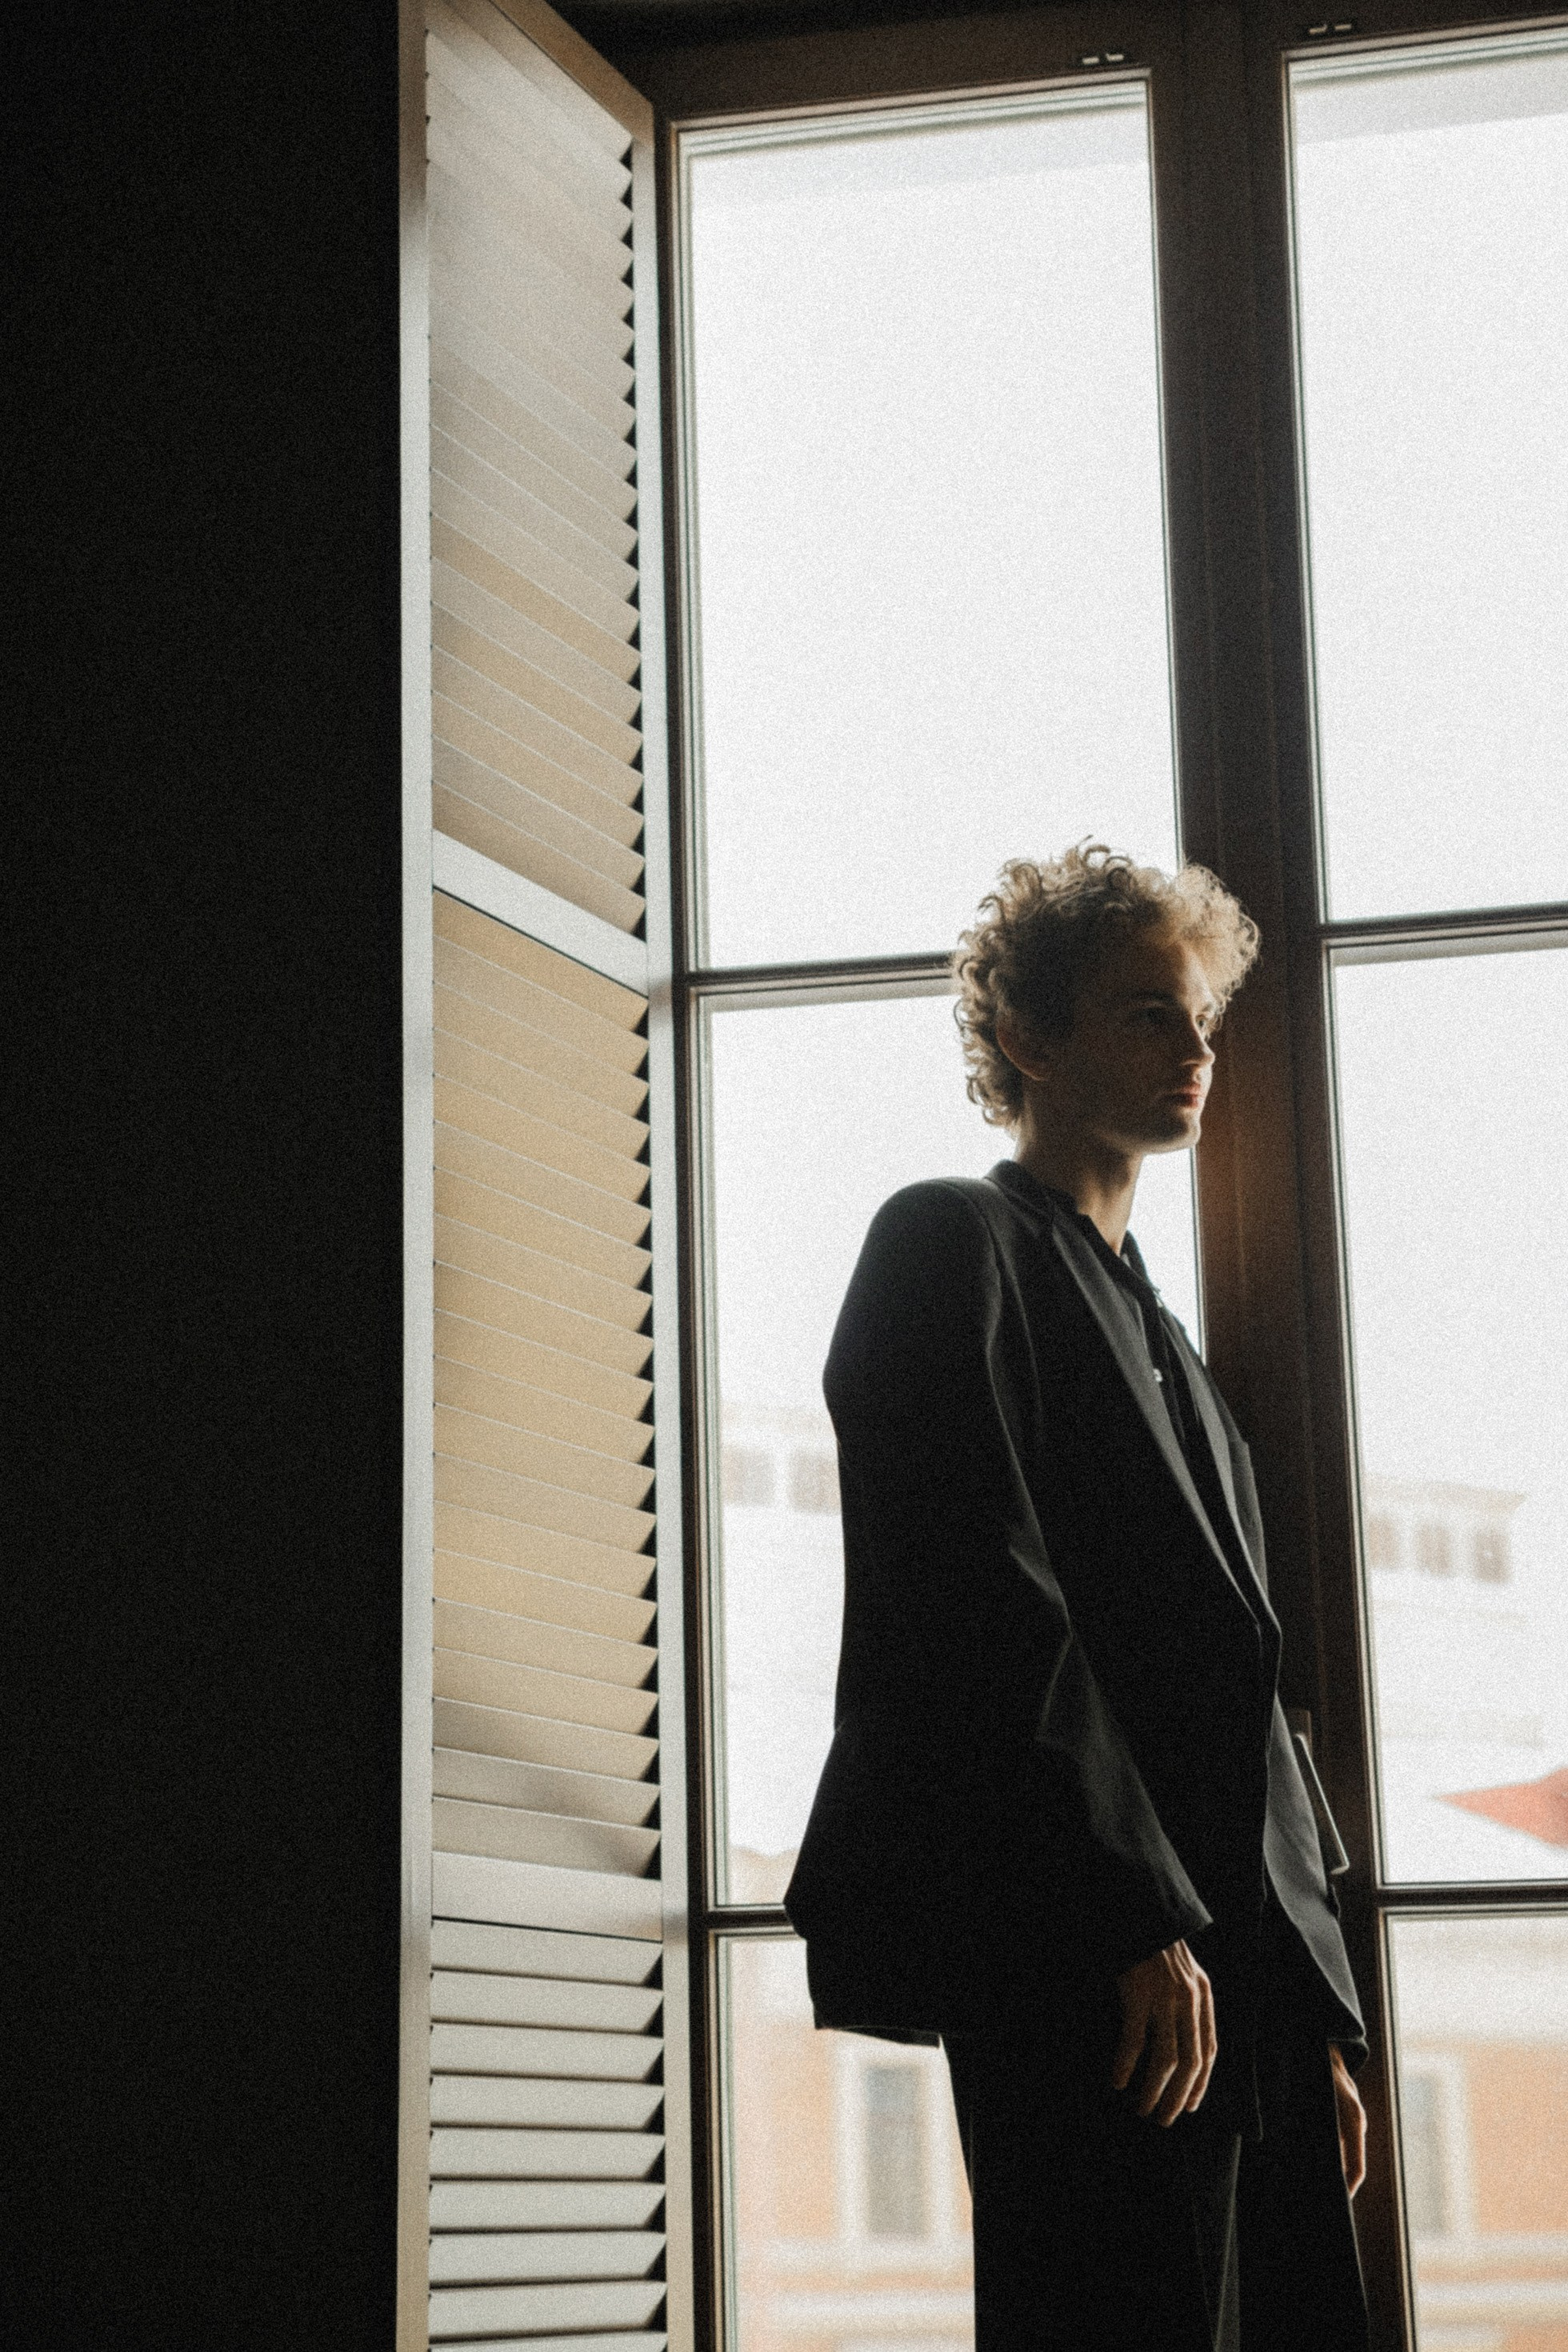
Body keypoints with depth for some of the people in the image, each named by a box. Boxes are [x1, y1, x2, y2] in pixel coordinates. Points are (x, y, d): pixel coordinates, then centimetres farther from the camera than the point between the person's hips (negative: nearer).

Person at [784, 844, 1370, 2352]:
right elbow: (982, 1605, -12)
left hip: (1234, 1964, 8)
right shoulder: (956, 1246, 1)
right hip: (1082, 1961, -8)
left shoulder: (1166, 1350, 28)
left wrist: (1319, 2020, 17)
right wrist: (1138, 1922, -19)